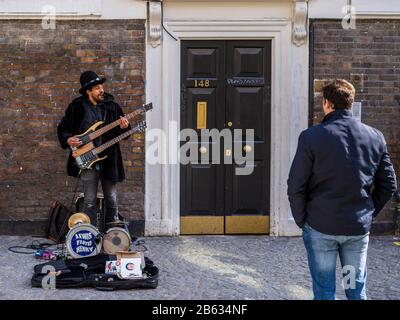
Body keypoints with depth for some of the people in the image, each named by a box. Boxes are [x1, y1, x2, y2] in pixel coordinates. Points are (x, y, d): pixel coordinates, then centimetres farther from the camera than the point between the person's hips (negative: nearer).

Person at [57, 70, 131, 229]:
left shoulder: (112, 106, 5)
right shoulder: (77, 106, 0)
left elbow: (121, 133, 11)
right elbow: (62, 127, 9)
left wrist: (124, 127, -12)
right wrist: (68, 140, -10)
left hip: (109, 159, 2)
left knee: (112, 200, 7)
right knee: (90, 202, 0)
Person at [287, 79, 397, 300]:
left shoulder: (311, 137, -11)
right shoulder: (375, 137, 0)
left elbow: (296, 186, -11)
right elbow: (388, 185, 5)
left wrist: (301, 220, 2)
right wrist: (369, 213, 13)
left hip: (320, 227, -3)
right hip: (359, 227, 3)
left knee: (324, 292, 7)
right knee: (357, 291, 14)